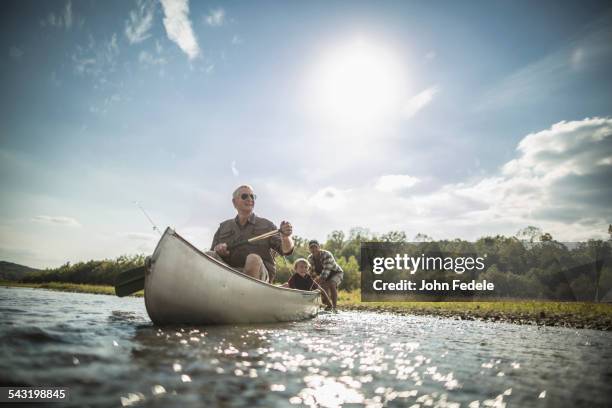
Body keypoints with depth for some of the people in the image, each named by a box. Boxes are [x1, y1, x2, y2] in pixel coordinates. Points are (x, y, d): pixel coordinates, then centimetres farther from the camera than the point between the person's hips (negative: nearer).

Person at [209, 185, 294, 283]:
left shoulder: (266, 225, 13)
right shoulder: (223, 227, 18)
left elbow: (286, 250, 2)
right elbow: (211, 254, 16)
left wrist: (286, 236, -21)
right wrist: (217, 250, -8)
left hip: (259, 273, -2)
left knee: (253, 259, -34)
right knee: (209, 256, -23)